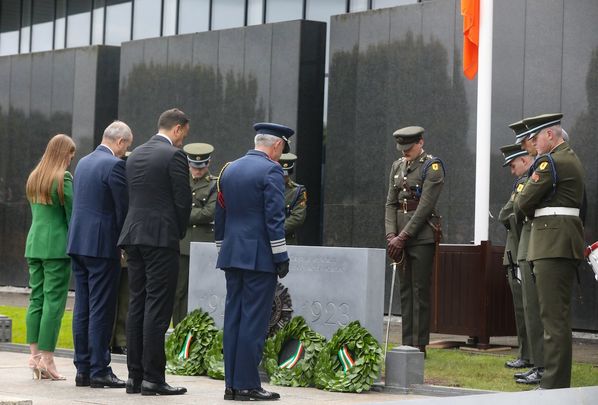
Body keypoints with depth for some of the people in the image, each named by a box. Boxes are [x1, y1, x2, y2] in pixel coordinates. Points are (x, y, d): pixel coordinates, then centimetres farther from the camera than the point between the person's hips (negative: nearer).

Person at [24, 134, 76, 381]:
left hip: (34, 244, 7)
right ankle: (46, 358, -6)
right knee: (54, 301, -5)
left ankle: (35, 354, 6)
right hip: (57, 246, -7)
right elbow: (72, 215, -8)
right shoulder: (63, 179, -9)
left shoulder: (34, 178, 13)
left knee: (36, 299, 8)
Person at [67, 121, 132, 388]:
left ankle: (83, 369, 13)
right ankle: (99, 371, -2)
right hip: (102, 246, -8)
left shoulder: (83, 162, 14)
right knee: (101, 309, -4)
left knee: (82, 309, 9)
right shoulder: (115, 165, -12)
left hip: (78, 243, 8)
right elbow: (124, 208, -13)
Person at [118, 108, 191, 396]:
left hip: (134, 236, 7)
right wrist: (179, 232, 8)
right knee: (157, 308, -6)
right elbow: (183, 200, -10)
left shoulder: (135, 155, 14)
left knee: (136, 305, 10)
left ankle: (135, 376, 12)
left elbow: (131, 197, 16)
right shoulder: (174, 156, -9)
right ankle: (152, 378, -5)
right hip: (161, 238, -7)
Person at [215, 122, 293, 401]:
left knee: (233, 317, 8)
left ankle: (231, 384, 10)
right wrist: (281, 256, -11)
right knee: (254, 320, -5)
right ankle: (247, 385, -5)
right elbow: (274, 218, -15)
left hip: (232, 255, 7)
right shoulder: (270, 170, -9)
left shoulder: (229, 169, 14)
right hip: (259, 257, -7)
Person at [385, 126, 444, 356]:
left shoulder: (432, 166, -7)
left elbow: (425, 206, -14)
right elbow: (391, 203, 10)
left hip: (422, 235, -6)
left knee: (420, 291, -4)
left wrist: (403, 237, -16)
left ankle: (419, 346, -1)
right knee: (405, 290, 8)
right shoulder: (397, 167, 13)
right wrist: (391, 236, -4)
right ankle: (407, 344, 12)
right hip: (400, 236, 6)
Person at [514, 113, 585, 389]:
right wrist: (539, 211, 7)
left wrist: (529, 209, 9)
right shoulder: (571, 159, 20)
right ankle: (558, 380, 18)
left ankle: (555, 383, -9)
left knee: (554, 315, -10)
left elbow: (523, 203, -12)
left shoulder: (551, 161, -13)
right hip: (566, 242, 10)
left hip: (553, 243, -10)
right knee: (558, 314, 13)